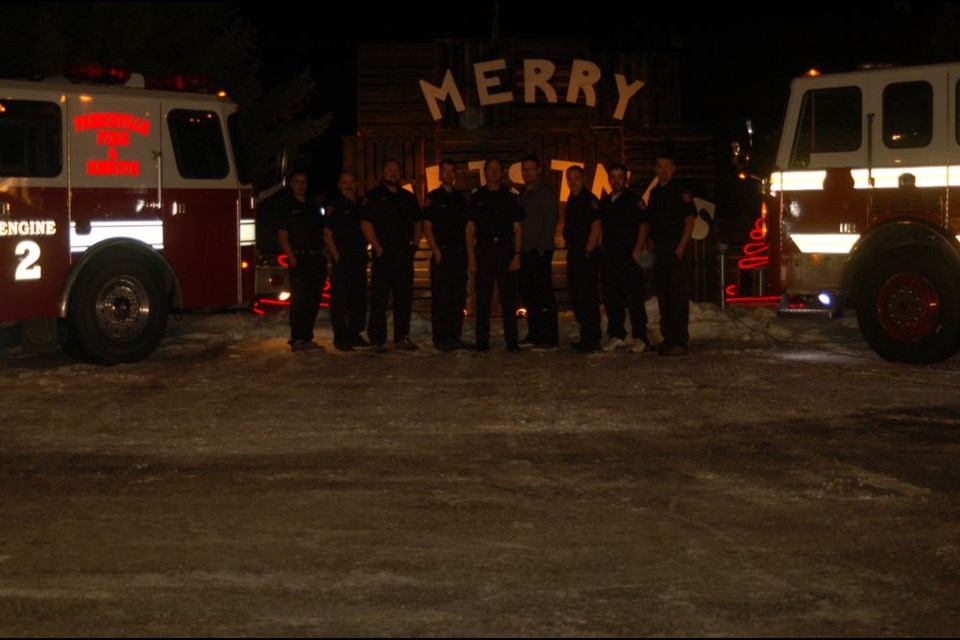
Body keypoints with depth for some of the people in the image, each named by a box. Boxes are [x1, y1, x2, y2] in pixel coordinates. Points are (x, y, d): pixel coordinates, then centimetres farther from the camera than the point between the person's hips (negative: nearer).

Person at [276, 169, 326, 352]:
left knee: (313, 302, 7)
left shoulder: (313, 207, 17)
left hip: (316, 260, 6)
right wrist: (293, 261, -14)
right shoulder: (287, 208, 0)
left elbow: (322, 233, 21)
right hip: (299, 260, -6)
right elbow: (283, 238, -6)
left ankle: (307, 339, 14)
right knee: (298, 301, -7)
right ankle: (297, 340, -4)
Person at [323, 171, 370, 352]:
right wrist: (336, 256, -13)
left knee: (359, 298, 10)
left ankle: (354, 334, 20)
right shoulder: (334, 205, -4)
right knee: (339, 299, -6)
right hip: (342, 259, -7)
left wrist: (364, 253, 12)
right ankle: (340, 338, -4)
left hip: (359, 259, 7)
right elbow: (327, 234, -7)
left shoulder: (360, 205, 15)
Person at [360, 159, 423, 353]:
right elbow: (365, 224, -5)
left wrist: (415, 244, 6)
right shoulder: (373, 196, 2)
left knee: (404, 297, 8)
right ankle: (378, 340, -1)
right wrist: (378, 248, -12)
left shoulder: (408, 197, 17)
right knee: (379, 299, -4)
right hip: (383, 255, -5)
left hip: (404, 255, 5)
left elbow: (418, 223, 21)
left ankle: (401, 337, 16)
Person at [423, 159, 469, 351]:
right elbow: (427, 227, -4)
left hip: (459, 253, 5)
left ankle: (454, 337, 13)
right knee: (440, 297, -5)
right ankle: (440, 338, -1)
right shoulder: (433, 197, 0)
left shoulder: (460, 198, 15)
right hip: (442, 252, -5)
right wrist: (436, 251, -13)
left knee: (458, 298, 7)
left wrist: (467, 250, 9)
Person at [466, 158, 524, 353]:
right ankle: (482, 341, 7)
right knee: (483, 298, 1)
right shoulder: (476, 196, 9)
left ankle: (511, 341, 2)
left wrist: (517, 254, -4)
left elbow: (517, 228, 7)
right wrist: (471, 256, -3)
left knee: (509, 297, -2)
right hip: (483, 249, 0)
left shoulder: (510, 196, 9)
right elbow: (470, 229, 6)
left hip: (505, 249, 0)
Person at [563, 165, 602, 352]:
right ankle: (586, 337, 21)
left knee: (588, 297, -9)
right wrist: (571, 249, 15)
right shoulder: (571, 200, 17)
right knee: (576, 297, 13)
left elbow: (596, 228, -16)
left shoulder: (589, 200, -11)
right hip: (574, 254, 10)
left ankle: (592, 339, -6)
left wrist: (587, 252, -18)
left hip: (586, 255, -10)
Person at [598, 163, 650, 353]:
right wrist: (601, 248, 12)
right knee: (611, 297, 6)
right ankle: (616, 335, 14)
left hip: (629, 256, -6)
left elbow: (643, 226, -5)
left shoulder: (634, 200, 0)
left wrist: (637, 251, -13)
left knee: (634, 298, -7)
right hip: (609, 256, 6)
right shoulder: (604, 203, 17)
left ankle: (640, 337, -4)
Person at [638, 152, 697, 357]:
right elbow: (647, 222, 21)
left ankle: (680, 341, -8)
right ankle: (668, 338, 17)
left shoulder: (680, 191, -5)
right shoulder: (655, 193, 17)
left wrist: (680, 248, -17)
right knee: (663, 297, 10)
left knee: (678, 297, -8)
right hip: (659, 253, 8)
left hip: (676, 253, -8)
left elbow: (690, 220, -11)